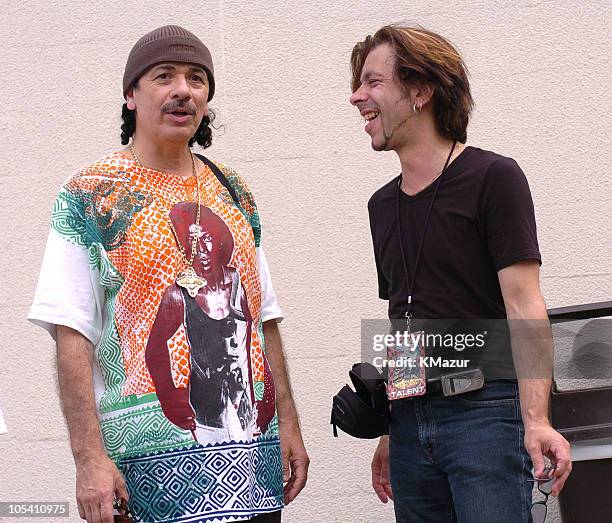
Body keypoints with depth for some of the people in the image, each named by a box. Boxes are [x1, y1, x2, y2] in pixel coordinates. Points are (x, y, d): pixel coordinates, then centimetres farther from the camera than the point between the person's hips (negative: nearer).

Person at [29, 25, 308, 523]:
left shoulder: (234, 193, 13)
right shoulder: (91, 195, -3)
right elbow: (72, 336, -10)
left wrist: (289, 424, 9)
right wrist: (90, 458, -17)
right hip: (154, 456, -5)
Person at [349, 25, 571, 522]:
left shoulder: (493, 178, -4)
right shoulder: (383, 204, 16)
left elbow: (524, 307, -11)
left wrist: (536, 421, -22)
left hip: (484, 411, -6)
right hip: (411, 419, 6)